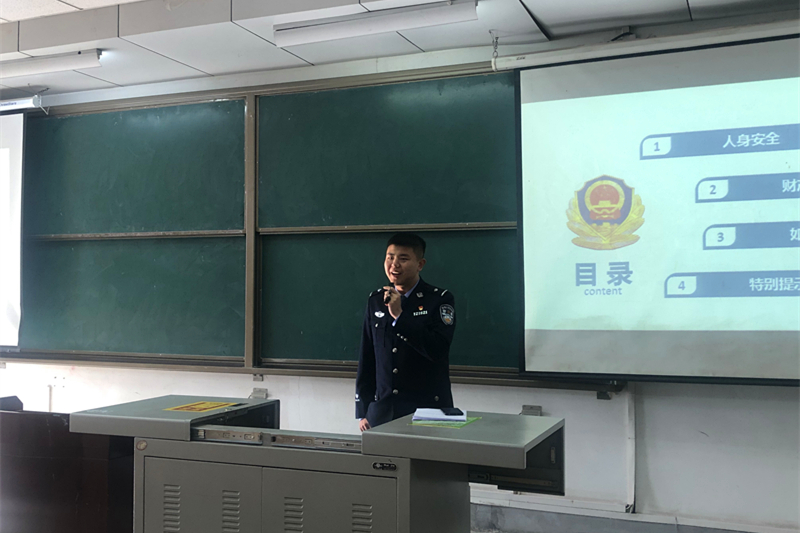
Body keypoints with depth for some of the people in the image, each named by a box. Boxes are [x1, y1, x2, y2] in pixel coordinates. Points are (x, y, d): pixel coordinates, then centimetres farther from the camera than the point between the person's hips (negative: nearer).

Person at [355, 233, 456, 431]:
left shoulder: (440, 299, -3)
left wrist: (399, 315, -18)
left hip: (428, 409, -3)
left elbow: (438, 350, -16)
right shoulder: (375, 300, 8)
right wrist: (363, 411, 8)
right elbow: (366, 359, 10)